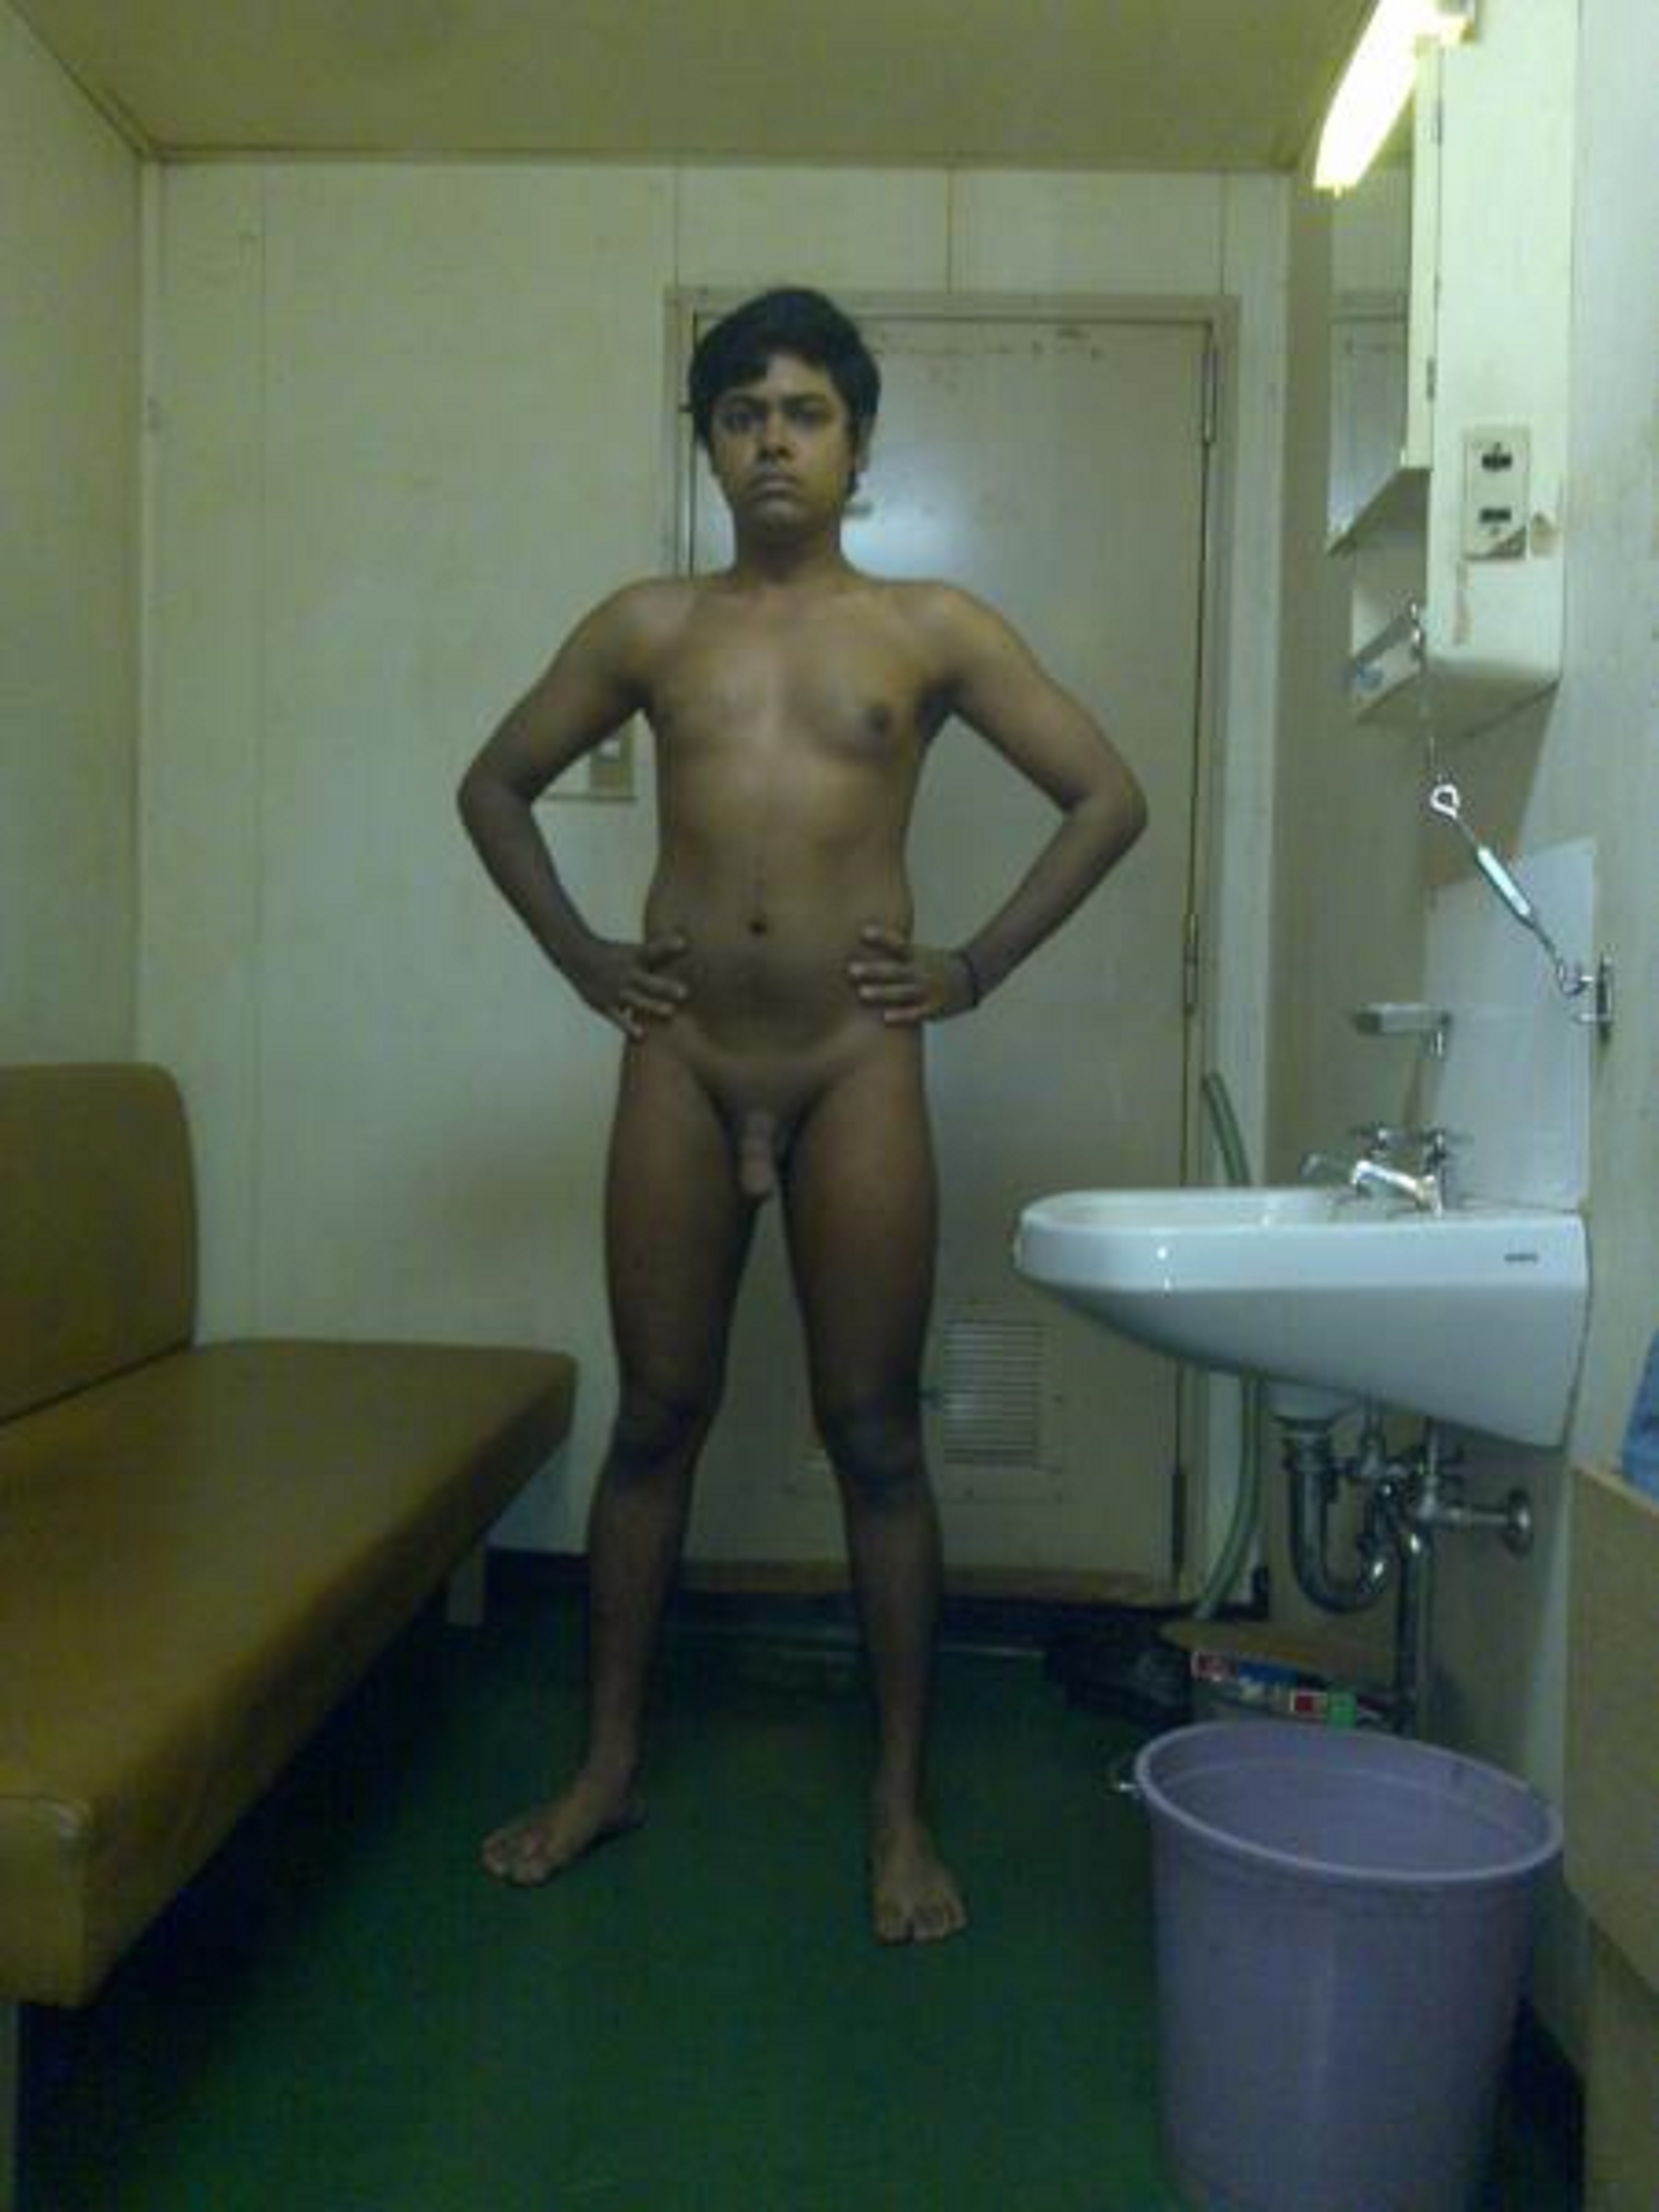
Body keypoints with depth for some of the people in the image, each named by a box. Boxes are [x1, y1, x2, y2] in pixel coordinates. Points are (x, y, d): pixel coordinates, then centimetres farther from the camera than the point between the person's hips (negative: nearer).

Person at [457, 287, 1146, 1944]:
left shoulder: (933, 629, 4)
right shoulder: (646, 628, 9)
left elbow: (1108, 797, 6)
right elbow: (496, 785, 18)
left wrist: (977, 968, 0)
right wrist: (580, 959, 8)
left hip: (856, 1073, -2)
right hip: (680, 1069, 2)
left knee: (874, 1439, 4)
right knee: (654, 1421, 10)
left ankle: (901, 1803, 18)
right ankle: (609, 1763, 27)